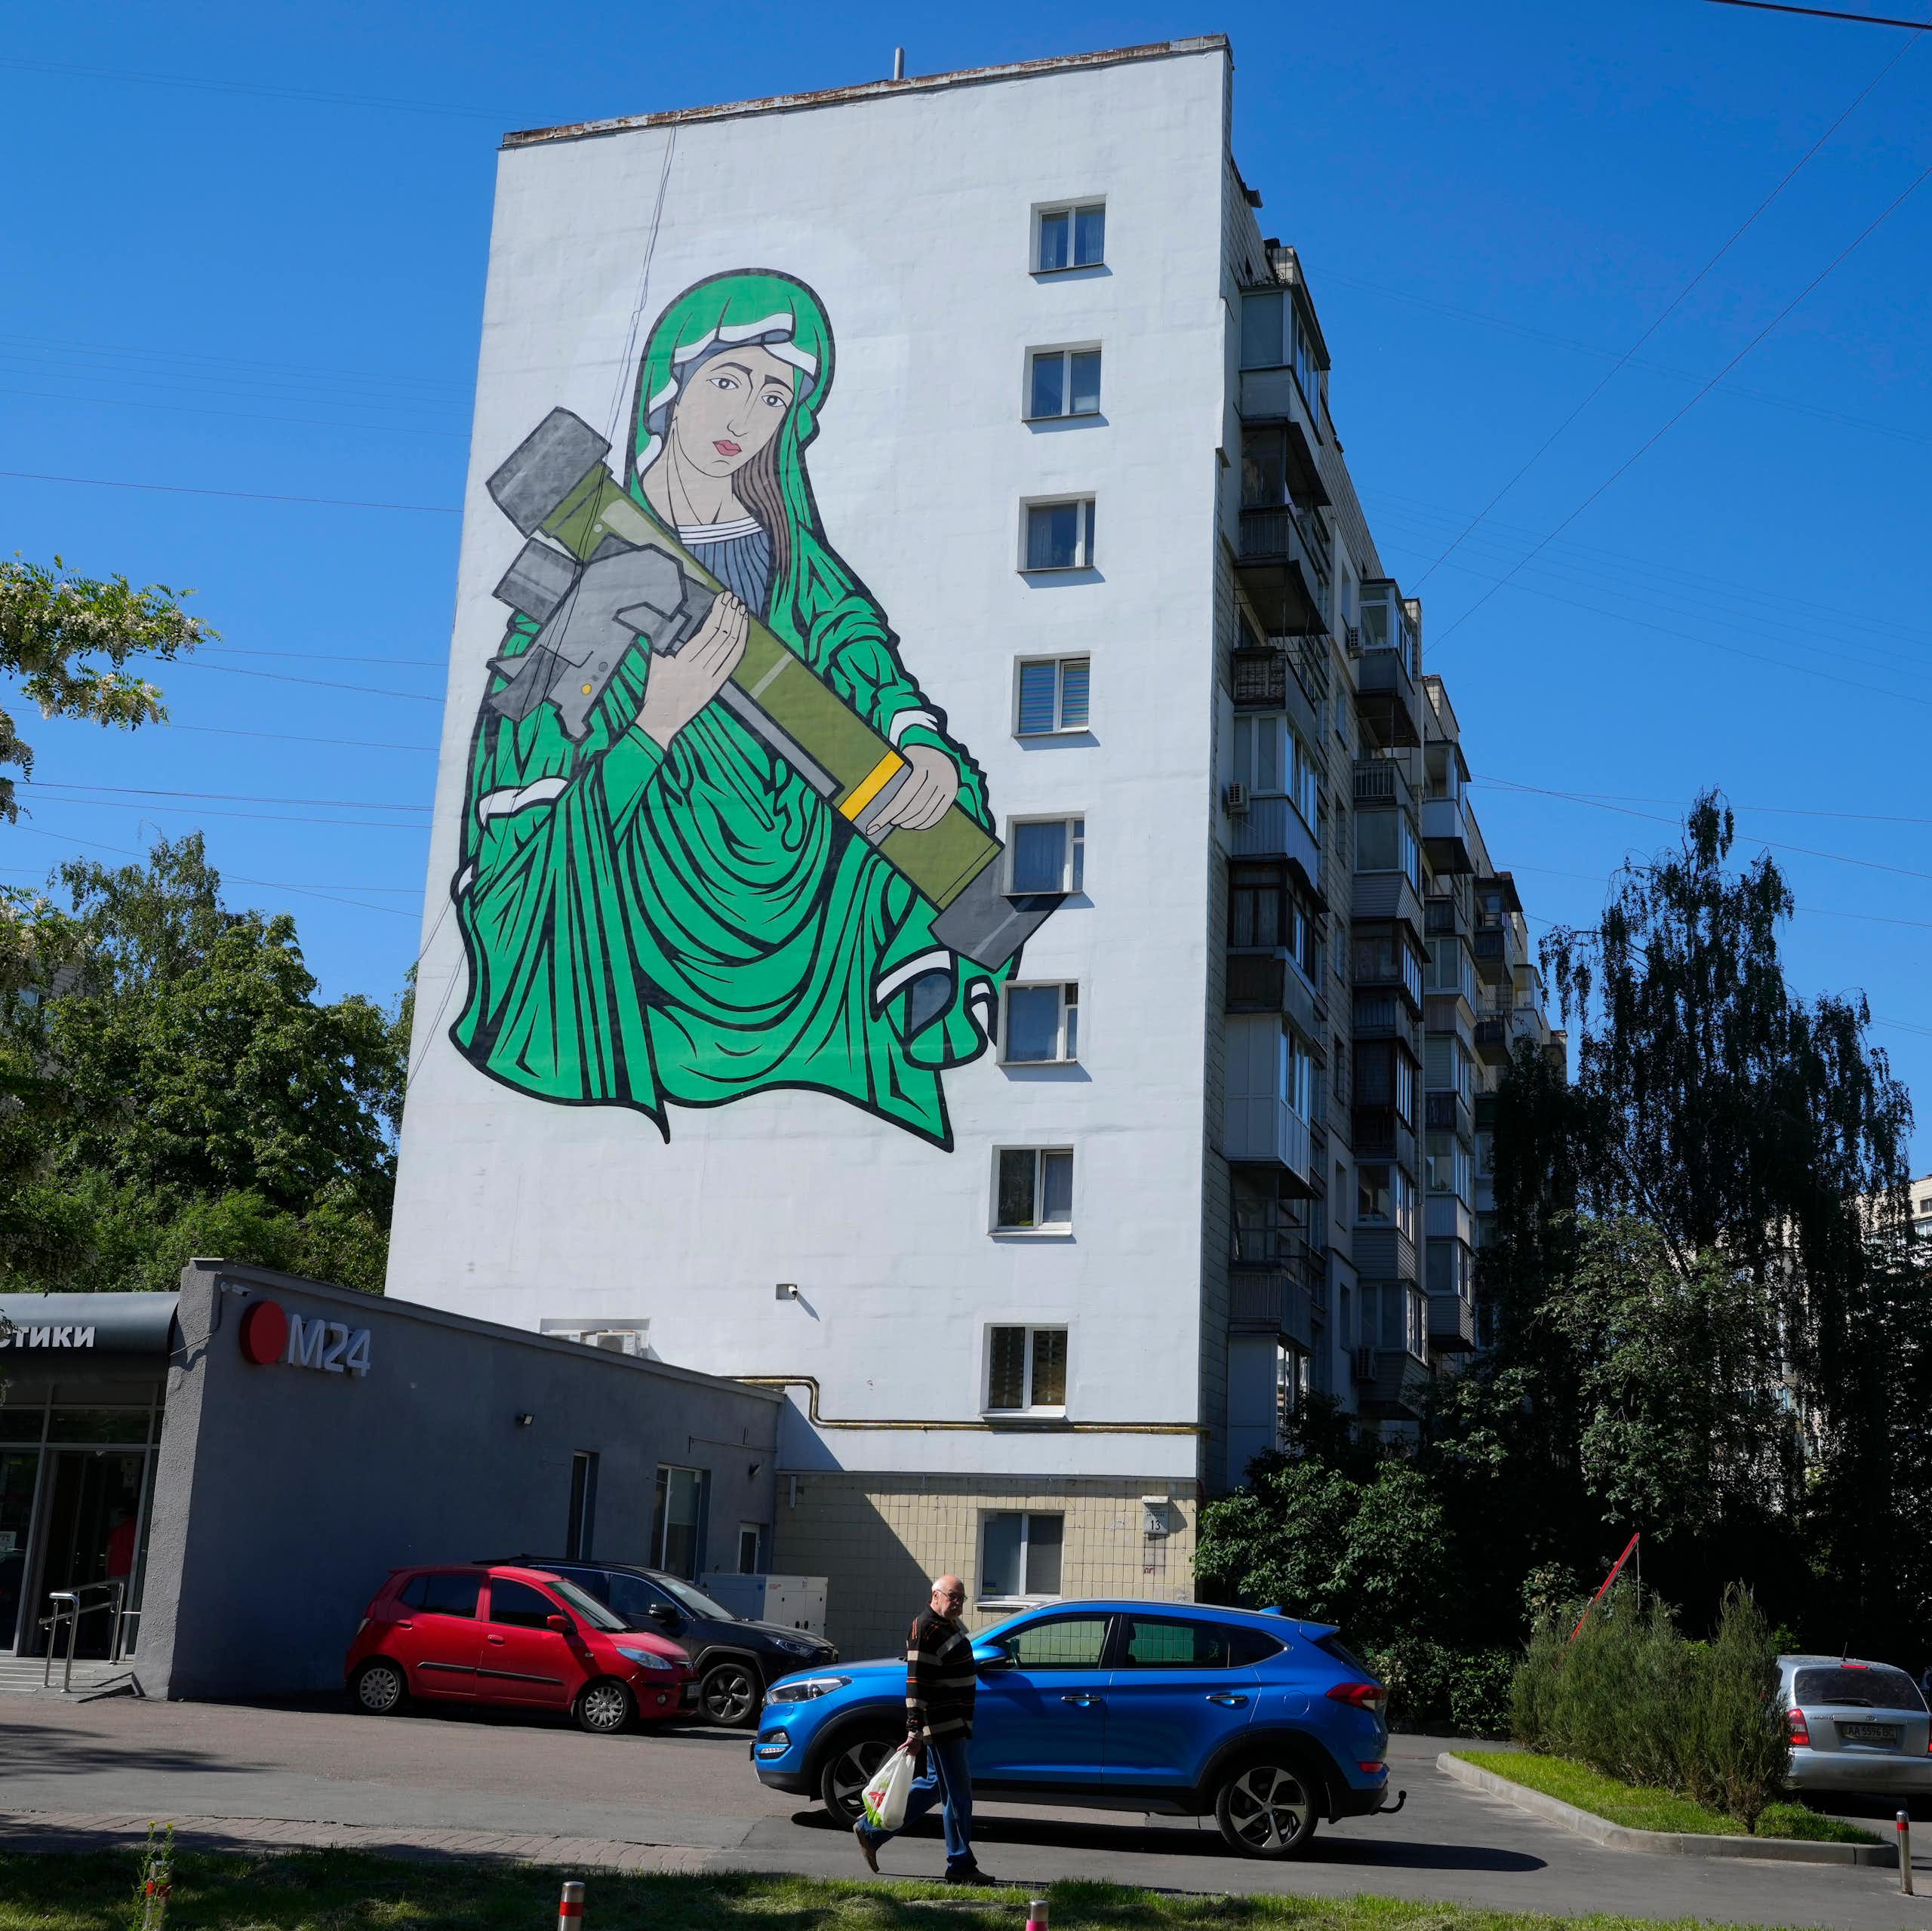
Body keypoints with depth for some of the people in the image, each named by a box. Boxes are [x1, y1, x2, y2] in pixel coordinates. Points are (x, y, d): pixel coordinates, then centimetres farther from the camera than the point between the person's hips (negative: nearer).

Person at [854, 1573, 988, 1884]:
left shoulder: (949, 1626, 16)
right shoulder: (925, 1629, -16)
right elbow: (917, 1682, -21)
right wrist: (914, 1730, -25)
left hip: (956, 1725, 10)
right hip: (940, 1726, -10)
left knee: (934, 1786, 16)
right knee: (958, 1794, -4)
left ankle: (871, 1831, 23)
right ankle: (961, 1866, 5)